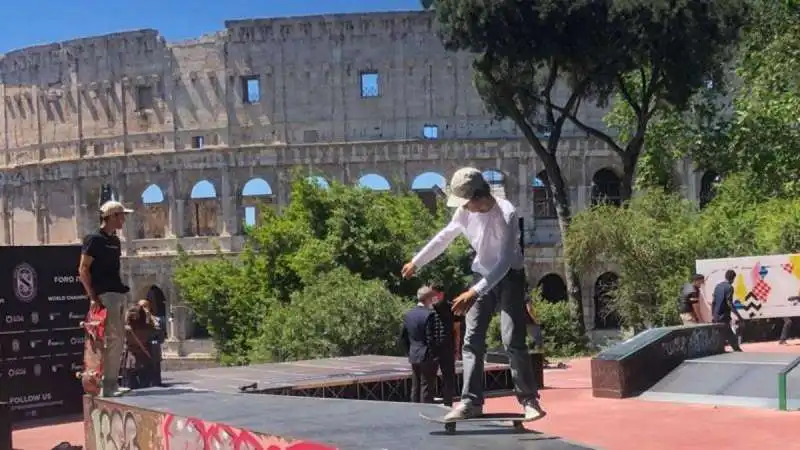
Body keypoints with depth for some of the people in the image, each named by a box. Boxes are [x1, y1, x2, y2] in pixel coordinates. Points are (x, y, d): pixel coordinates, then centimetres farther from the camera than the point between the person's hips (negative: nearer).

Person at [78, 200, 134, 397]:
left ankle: (113, 383, 15)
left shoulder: (115, 240, 17)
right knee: (113, 339, -11)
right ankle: (107, 386, -7)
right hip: (105, 296, -9)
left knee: (119, 339, 9)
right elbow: (83, 269, -11)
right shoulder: (94, 238, -8)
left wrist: (122, 289, 15)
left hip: (118, 294, 9)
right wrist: (92, 297, -15)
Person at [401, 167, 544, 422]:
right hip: (482, 275, 6)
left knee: (513, 340, -13)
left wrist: (474, 293, -38)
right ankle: (471, 402, -1)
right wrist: (416, 262, 18)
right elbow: (444, 237, 11)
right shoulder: (465, 212, -8)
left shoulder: (506, 214, -27)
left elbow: (505, 262, -31)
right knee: (472, 340, -2)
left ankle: (529, 399, -1)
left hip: (509, 277, -5)